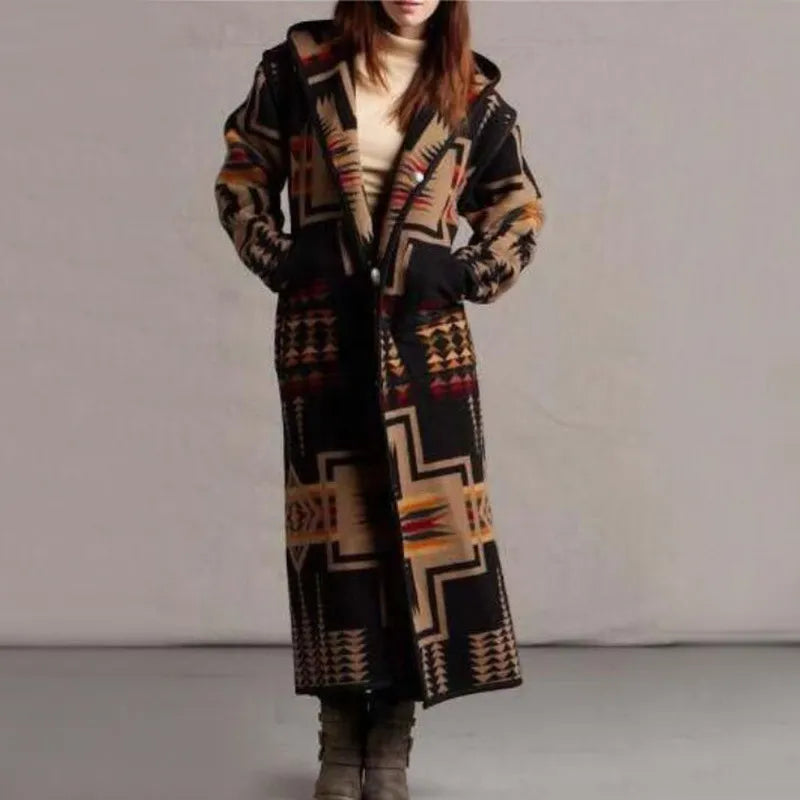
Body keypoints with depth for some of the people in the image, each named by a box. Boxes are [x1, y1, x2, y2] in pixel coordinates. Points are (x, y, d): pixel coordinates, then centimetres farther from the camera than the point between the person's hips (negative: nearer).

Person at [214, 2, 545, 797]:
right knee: (333, 519, 2)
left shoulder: (471, 91, 7)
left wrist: (471, 275, 0)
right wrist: (275, 257, -2)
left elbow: (519, 208, 15)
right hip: (320, 330, 0)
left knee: (423, 515, -2)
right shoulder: (300, 64, 5)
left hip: (425, 331, 1)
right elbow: (242, 172, 11)